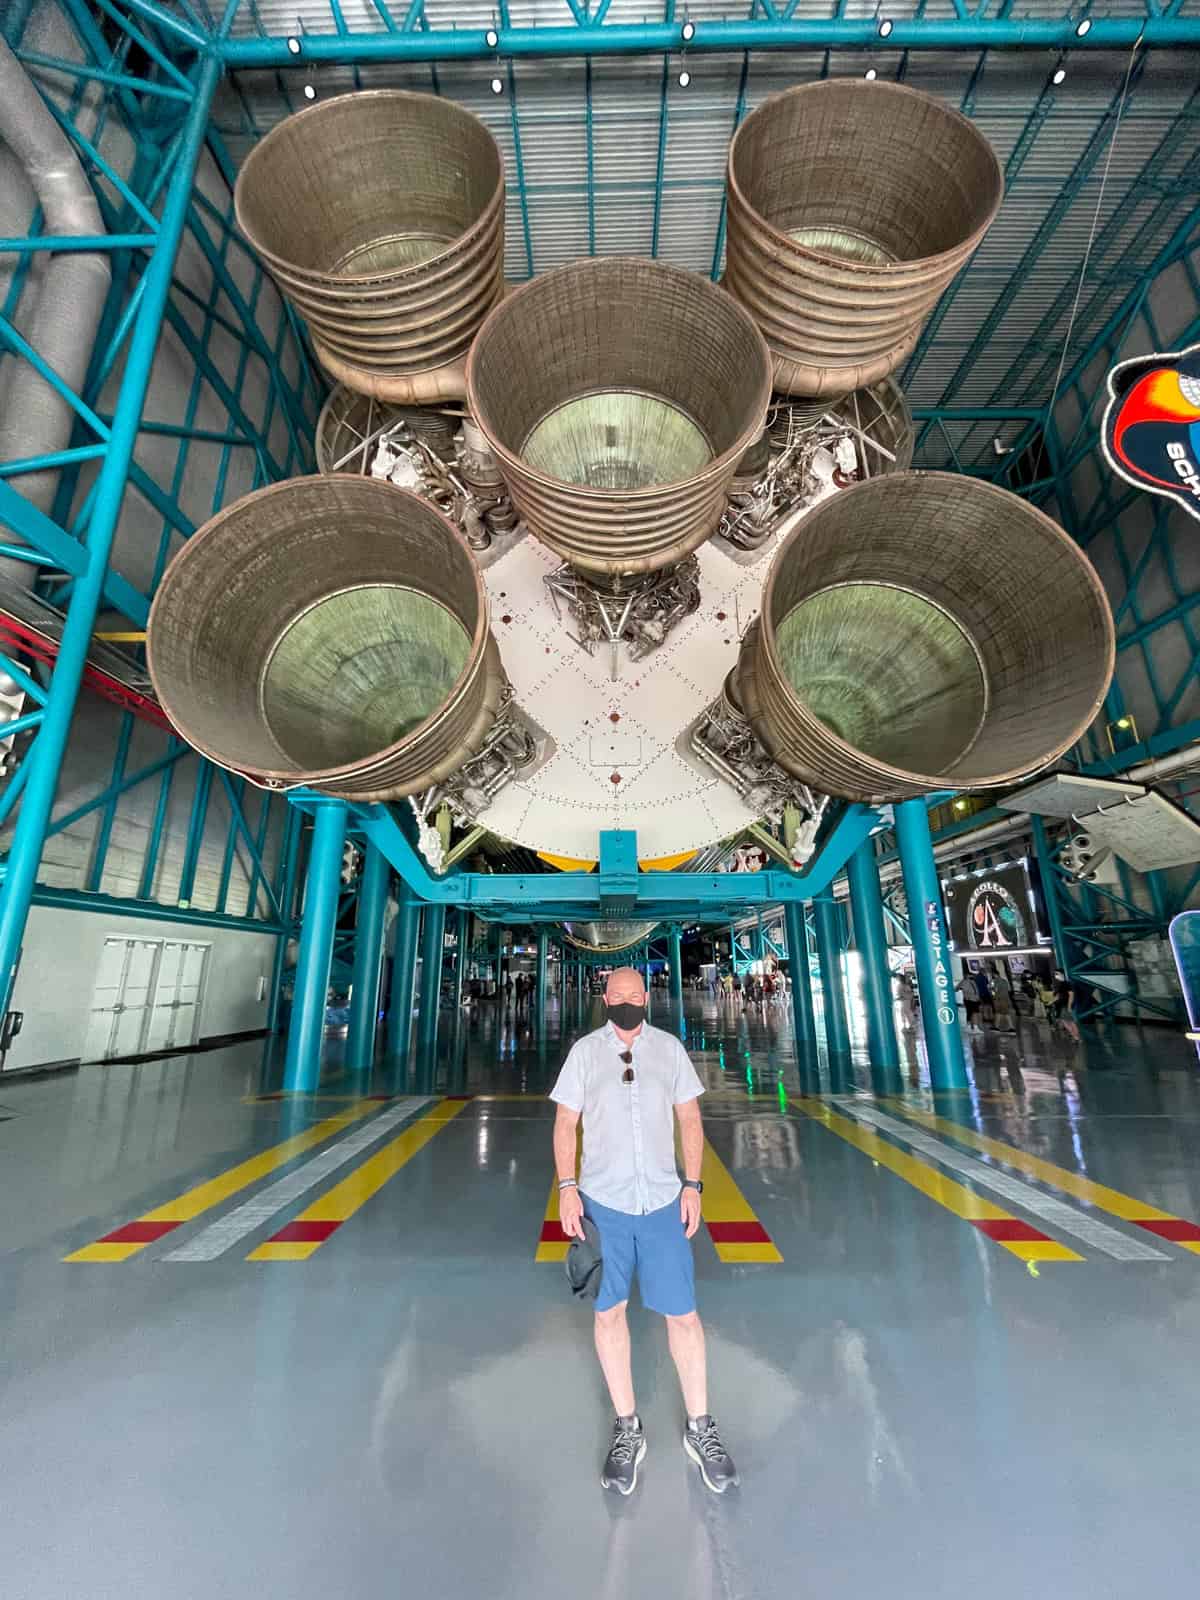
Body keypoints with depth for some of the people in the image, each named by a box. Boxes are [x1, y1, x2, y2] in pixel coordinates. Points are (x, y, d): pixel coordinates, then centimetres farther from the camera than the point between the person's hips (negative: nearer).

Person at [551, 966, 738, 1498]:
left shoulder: (669, 1048, -1)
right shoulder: (585, 1050, -3)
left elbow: (690, 1119, 5)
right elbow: (566, 1123, 1)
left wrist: (692, 1184, 1)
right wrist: (567, 1187, -5)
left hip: (663, 1201, 1)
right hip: (603, 1202, 0)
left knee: (682, 1313, 7)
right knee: (608, 1313, 11)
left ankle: (700, 1428, 29)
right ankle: (627, 1429, 32)